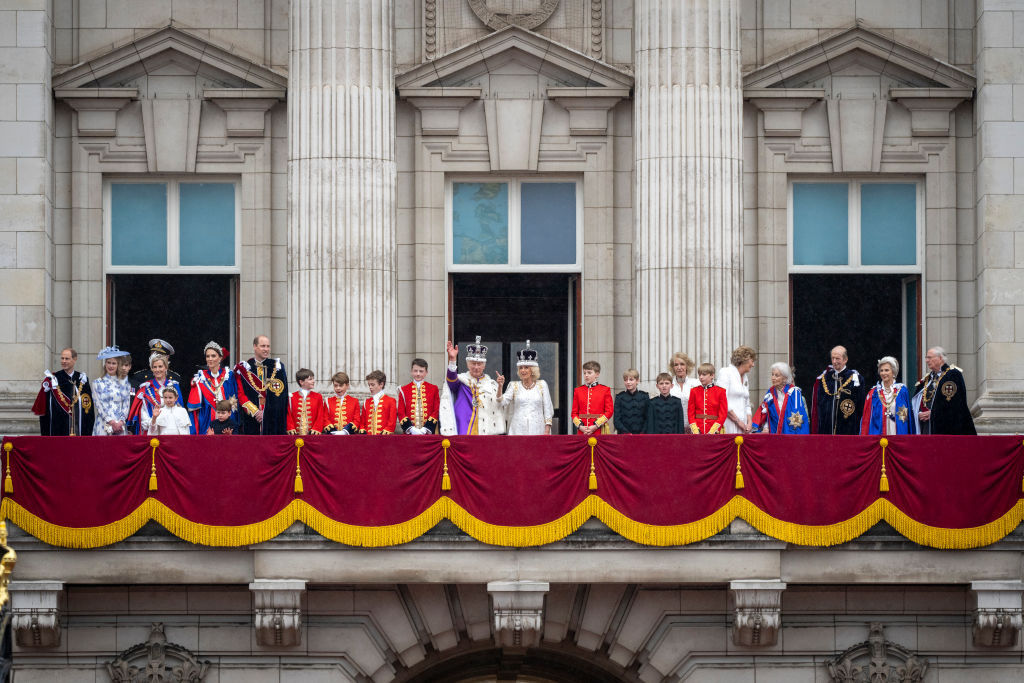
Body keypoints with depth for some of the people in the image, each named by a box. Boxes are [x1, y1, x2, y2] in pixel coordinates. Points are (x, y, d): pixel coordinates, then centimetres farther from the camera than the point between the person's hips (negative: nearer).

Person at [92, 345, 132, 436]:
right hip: (103, 425, -1)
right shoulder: (98, 384, 7)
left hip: (120, 425, 1)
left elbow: (126, 405, 8)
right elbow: (98, 405, -1)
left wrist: (121, 422, -7)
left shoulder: (125, 384, 12)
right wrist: (111, 422, -11)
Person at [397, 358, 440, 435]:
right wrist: (411, 429, -11)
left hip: (428, 433, 0)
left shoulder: (433, 389, 8)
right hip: (409, 433, 0)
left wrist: (426, 429, -9)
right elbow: (401, 413, 4)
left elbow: (436, 411, 3)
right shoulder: (404, 390, 9)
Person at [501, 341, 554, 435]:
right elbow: (503, 402, -3)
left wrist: (547, 430, -1)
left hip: (537, 430, 0)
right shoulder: (514, 386, 10)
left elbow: (547, 409, 7)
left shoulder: (542, 384, 8)